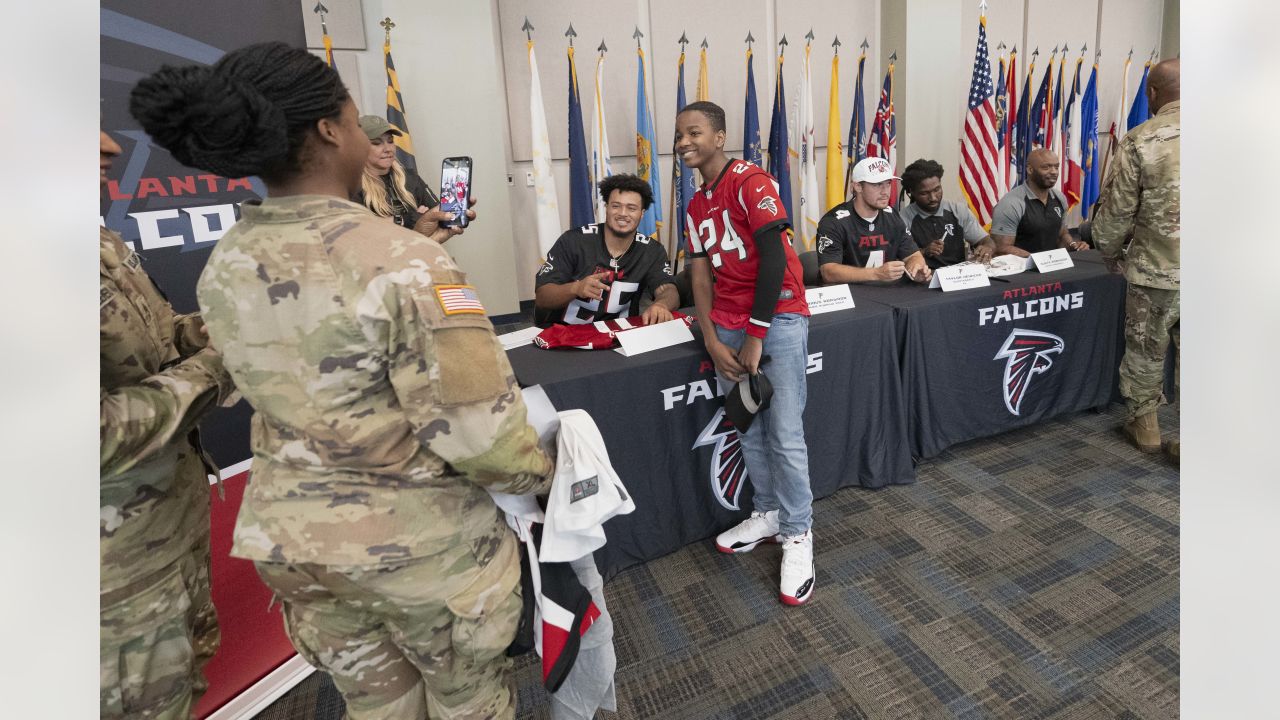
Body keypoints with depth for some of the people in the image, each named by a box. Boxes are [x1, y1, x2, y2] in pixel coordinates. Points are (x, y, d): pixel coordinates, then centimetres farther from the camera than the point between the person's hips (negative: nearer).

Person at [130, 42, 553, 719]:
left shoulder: (222, 267, -3)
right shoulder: (403, 263, -26)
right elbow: (479, 434, -27)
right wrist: (540, 473, -8)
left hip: (282, 536, 7)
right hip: (419, 540, -6)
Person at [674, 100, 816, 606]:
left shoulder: (752, 181, -7)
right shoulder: (696, 206, 14)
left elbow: (773, 257, -15)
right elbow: (700, 276, 9)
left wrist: (756, 337, -14)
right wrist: (713, 342, -4)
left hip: (777, 318, -6)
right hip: (728, 326, 6)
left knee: (784, 435, -4)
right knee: (748, 430, 11)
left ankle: (797, 536, 12)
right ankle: (768, 514, 29)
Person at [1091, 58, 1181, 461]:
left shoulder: (1141, 141, -9)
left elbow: (1117, 209, -7)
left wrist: (1110, 253, 10)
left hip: (1156, 269, -3)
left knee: (1145, 351, 15)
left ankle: (1145, 427, 29)